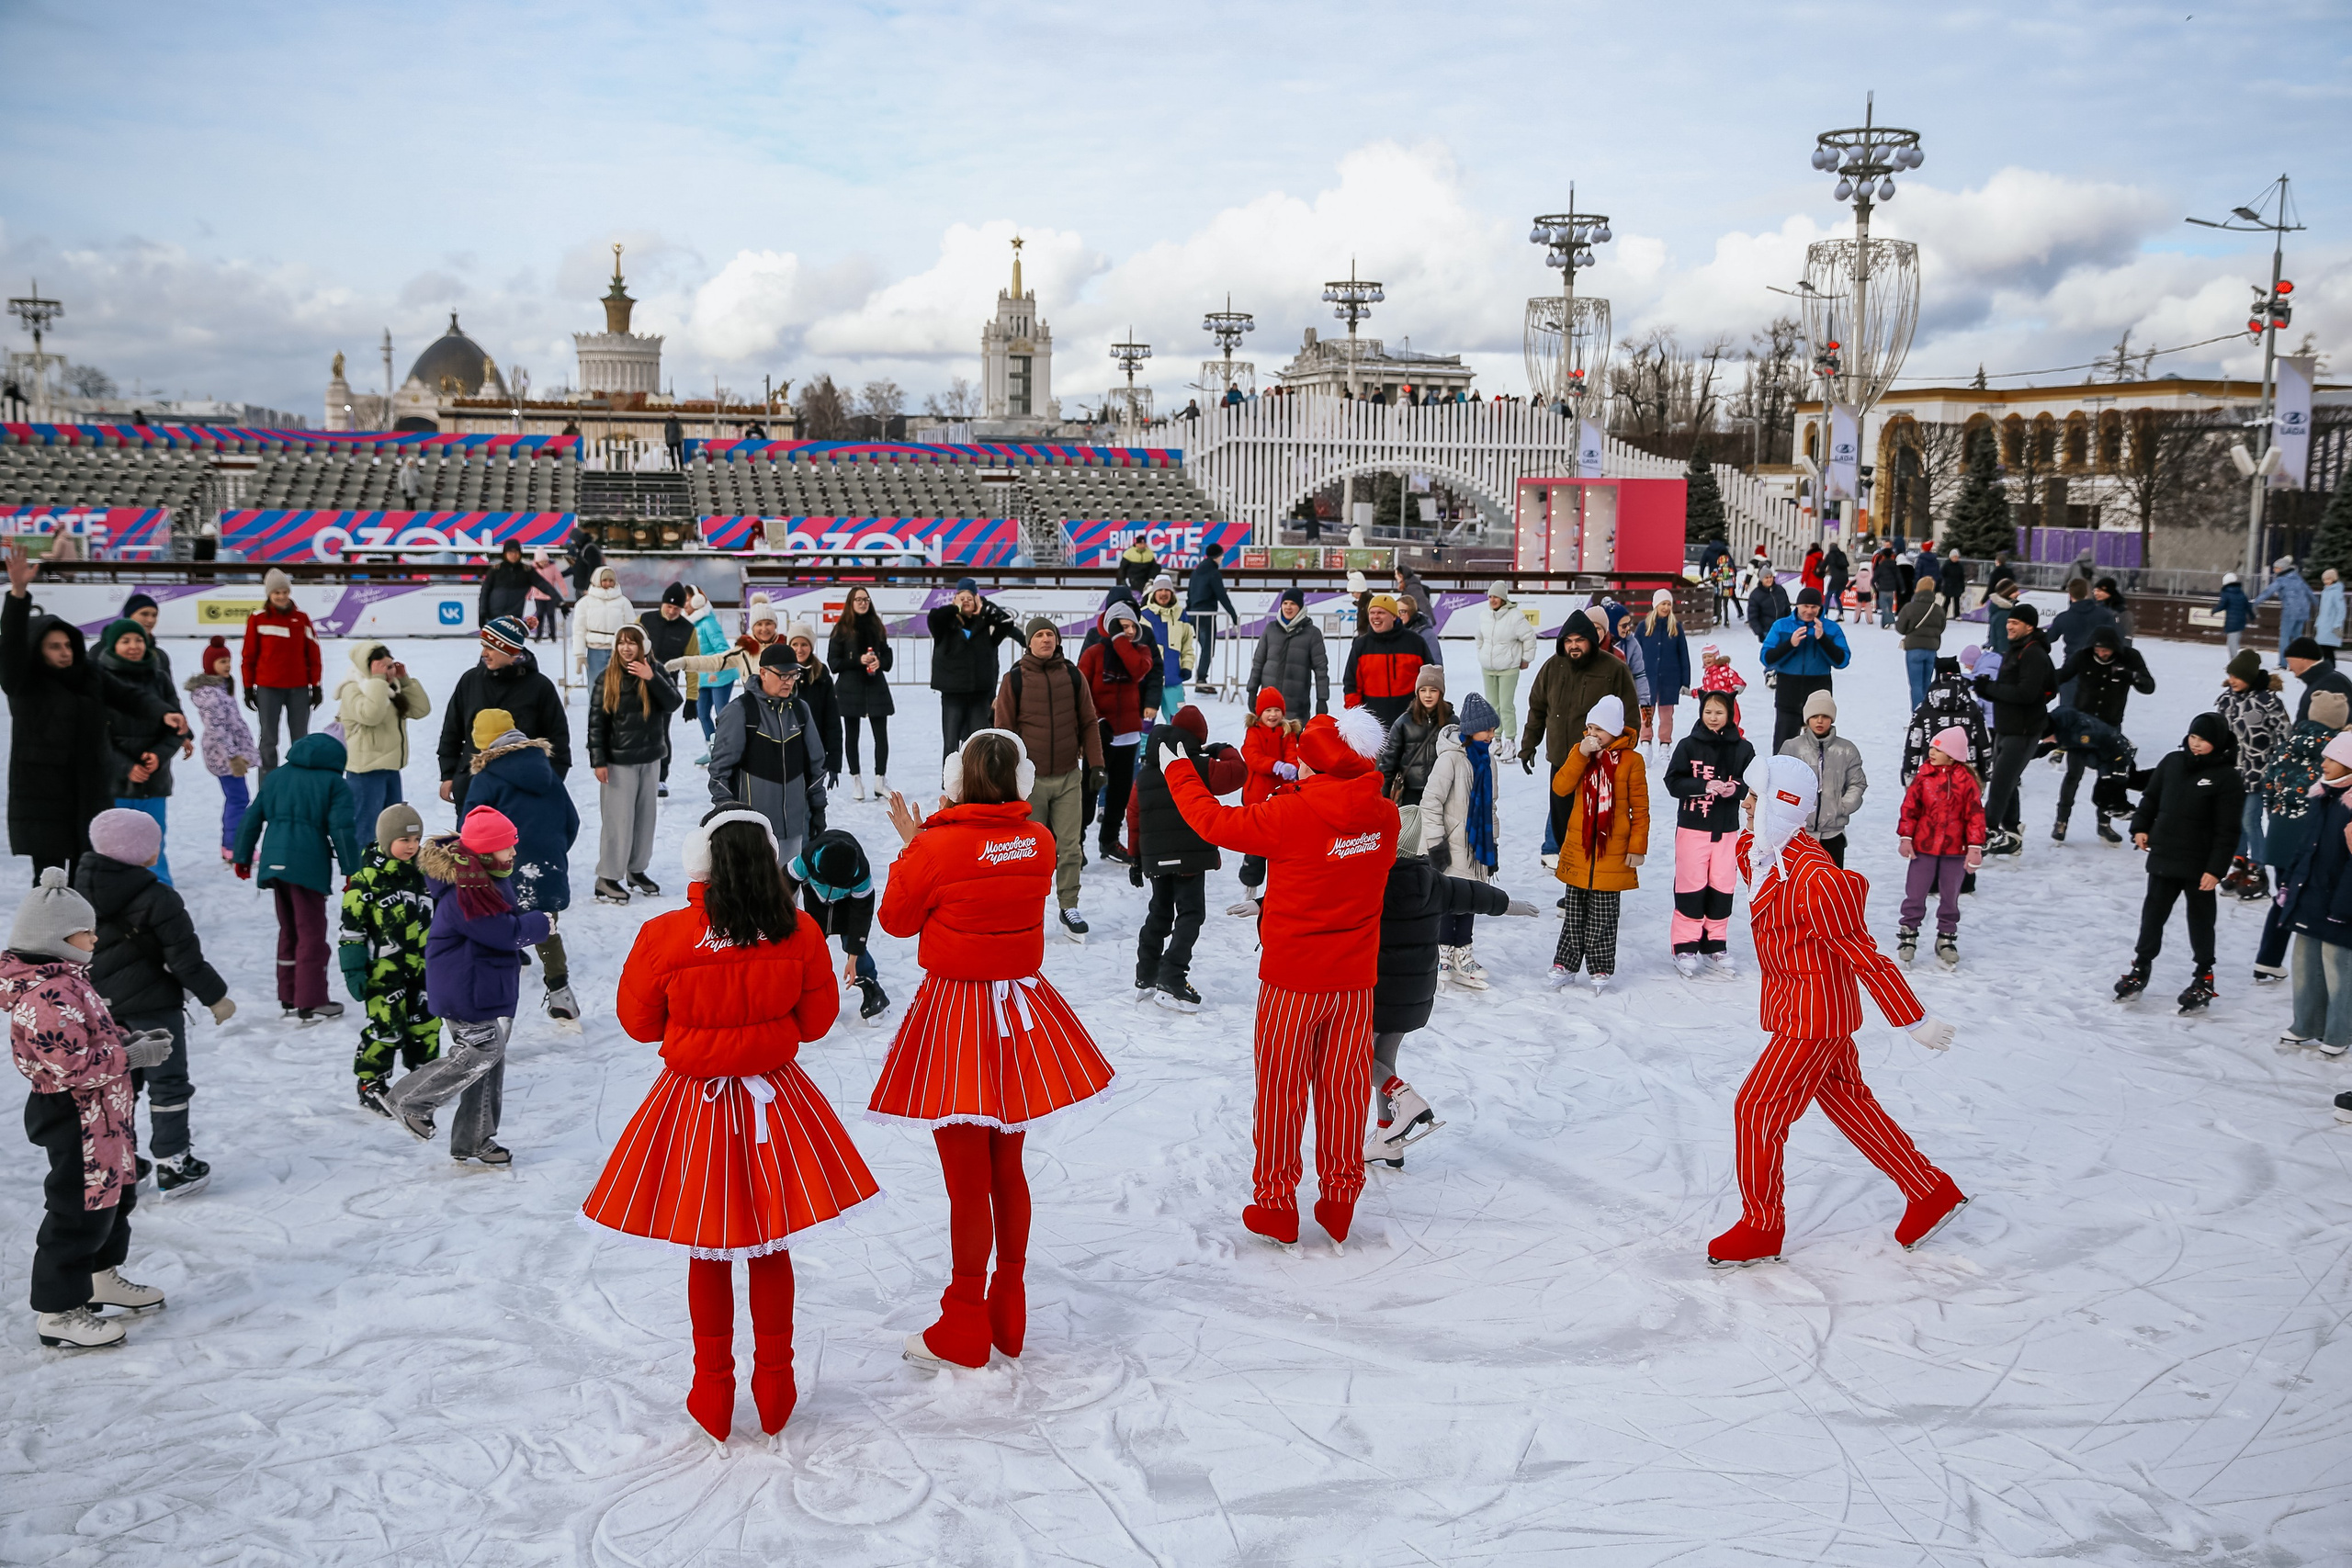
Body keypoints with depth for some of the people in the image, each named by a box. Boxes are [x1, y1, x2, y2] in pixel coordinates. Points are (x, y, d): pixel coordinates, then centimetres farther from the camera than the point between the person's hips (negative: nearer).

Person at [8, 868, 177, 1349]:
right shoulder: (45, 996, -26)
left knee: (115, 1196, 23)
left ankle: (100, 1279, 41)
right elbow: (76, 1065, -30)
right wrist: (134, 1057, -20)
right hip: (77, 1123, -11)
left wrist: (132, 1040, 5)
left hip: (103, 1118, 11)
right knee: (80, 1210, -2)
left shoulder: (63, 979, 9)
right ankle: (57, 1313, 10)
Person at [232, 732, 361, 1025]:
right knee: (311, 933, -1)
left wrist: (243, 857, 26)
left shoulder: (275, 777, 18)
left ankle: (288, 1000, 21)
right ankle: (311, 1004, -1)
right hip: (308, 865, -6)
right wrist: (352, 870, -6)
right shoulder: (334, 783, 0)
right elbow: (341, 830, -9)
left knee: (288, 930, 16)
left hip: (274, 862, 6)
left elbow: (252, 819, 18)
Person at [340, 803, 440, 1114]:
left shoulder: (422, 871, 8)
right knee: (386, 1027, -5)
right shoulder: (367, 878, -12)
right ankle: (371, 1086, 10)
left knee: (427, 1024, 10)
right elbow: (352, 927, -10)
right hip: (383, 969, -6)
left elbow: (436, 916, 20)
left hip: (421, 966, 6)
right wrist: (353, 970, -12)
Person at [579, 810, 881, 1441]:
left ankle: (713, 1391, 25)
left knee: (707, 1256, 14)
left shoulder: (665, 937, -17)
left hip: (693, 1104, -1)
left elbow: (638, 1020, -3)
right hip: (774, 1098, 1)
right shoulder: (801, 935, -13)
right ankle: (774, 1386, 25)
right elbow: (816, 1020, 1)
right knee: (770, 1248, 16)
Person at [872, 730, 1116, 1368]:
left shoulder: (939, 846, -17)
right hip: (1021, 1013, 5)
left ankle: (963, 1330, 16)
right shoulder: (1039, 841, -2)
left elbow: (896, 917, -3)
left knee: (967, 1182, 4)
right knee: (1007, 1170, 18)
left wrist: (913, 842, 6)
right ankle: (1009, 1316, 28)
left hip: (955, 1017, -5)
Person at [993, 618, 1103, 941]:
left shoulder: (1073, 676, 4)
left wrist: (1095, 764, 3)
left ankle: (1069, 907, 13)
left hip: (1068, 777, 2)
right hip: (1031, 779, -2)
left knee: (1070, 846, 2)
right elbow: (1004, 729, 0)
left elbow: (1089, 723, 9)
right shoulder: (1014, 679, -2)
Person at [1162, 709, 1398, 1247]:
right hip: (1356, 979, 4)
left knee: (1281, 1089, 8)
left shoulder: (1291, 814, -20)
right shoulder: (1384, 816, -4)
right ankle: (1338, 1202, 21)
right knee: (1344, 1088, 13)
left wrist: (1179, 773, 6)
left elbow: (1215, 821, -9)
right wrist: (1304, 786, 17)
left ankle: (1276, 1204, 16)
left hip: (1292, 980, -4)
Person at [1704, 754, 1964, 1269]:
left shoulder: (1815, 879, -27)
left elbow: (1864, 956, -22)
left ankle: (1760, 1229, 14)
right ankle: (1932, 1193, 33)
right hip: (1796, 1009, 9)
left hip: (1813, 1018, -9)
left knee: (1756, 1112, -2)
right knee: (1848, 1103, 19)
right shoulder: (1756, 850, -2)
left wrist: (1913, 1021, -16)